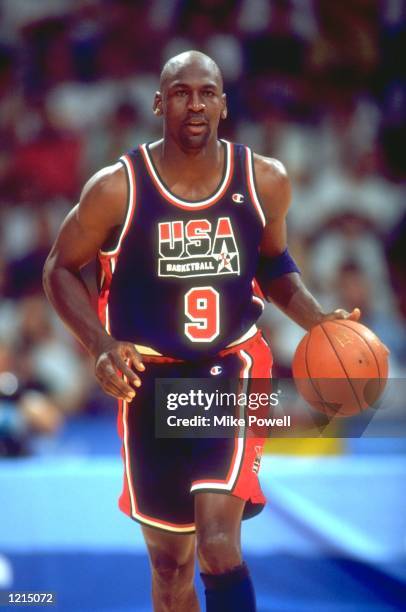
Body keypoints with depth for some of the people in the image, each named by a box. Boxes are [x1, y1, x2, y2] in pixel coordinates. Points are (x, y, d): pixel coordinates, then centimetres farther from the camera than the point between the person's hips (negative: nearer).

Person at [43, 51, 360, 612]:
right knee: (170, 561, 11)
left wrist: (317, 319, -2)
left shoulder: (265, 181, -5)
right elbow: (61, 269, 0)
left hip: (232, 367, 0)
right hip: (149, 380, 0)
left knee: (219, 541, -20)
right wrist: (101, 344, -15)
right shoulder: (118, 189, -12)